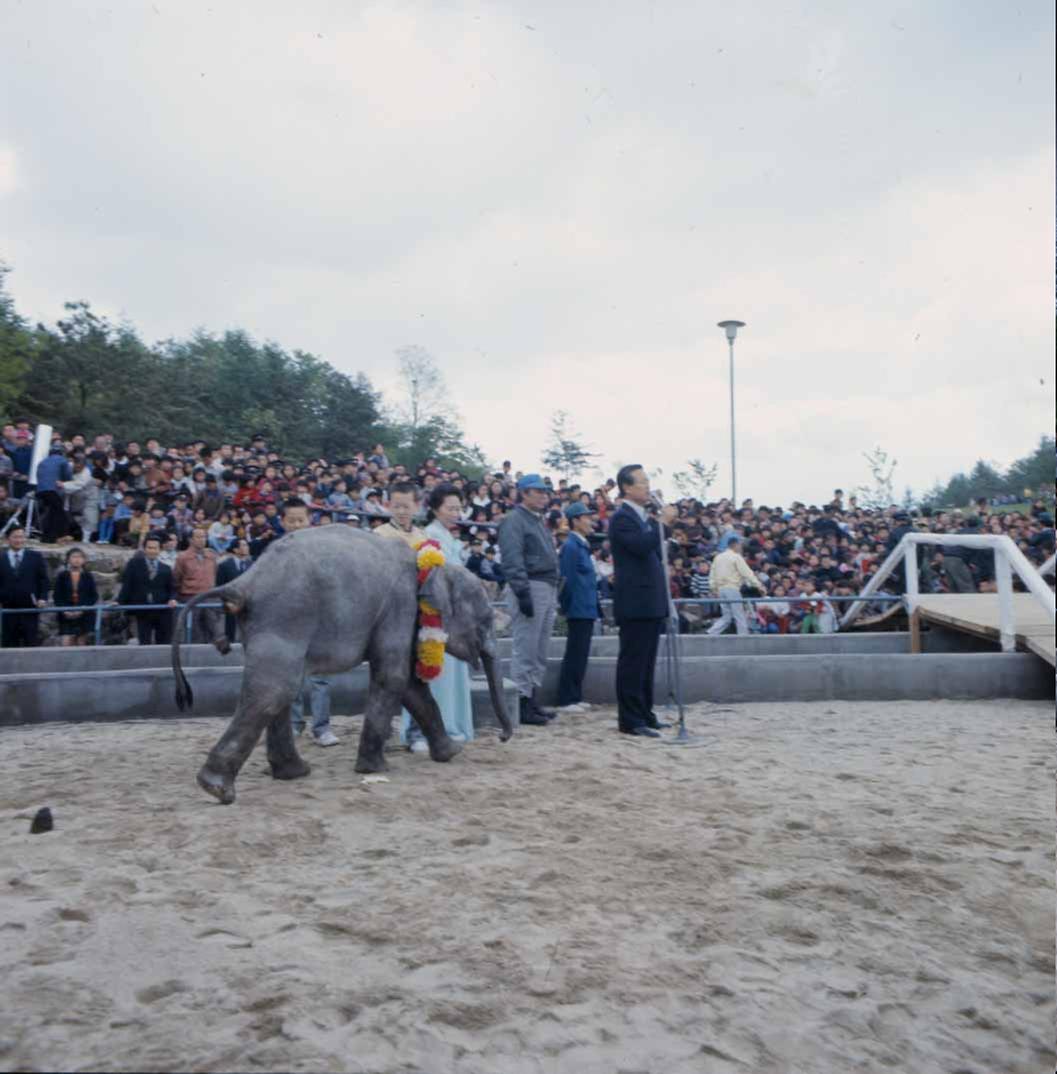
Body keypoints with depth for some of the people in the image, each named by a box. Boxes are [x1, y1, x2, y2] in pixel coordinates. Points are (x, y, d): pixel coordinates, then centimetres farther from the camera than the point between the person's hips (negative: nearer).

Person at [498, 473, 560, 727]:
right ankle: (521, 703, -2)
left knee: (540, 651, 12)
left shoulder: (540, 521, 22)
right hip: (529, 587, -9)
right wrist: (523, 593, -23)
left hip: (548, 588, 10)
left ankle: (533, 699, 19)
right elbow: (512, 560, -16)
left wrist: (554, 593, 17)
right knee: (524, 649, -7)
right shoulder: (514, 520, -7)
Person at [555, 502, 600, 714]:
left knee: (579, 655, 13)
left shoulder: (582, 545, 16)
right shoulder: (571, 546, -14)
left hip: (586, 610, 10)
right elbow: (568, 580, -17)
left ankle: (575, 697, 21)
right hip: (579, 610, -10)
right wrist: (568, 607, -15)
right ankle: (566, 700, 0)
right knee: (574, 655, -6)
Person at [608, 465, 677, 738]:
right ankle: (630, 720, 0)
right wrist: (663, 522, -19)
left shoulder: (646, 518, 18)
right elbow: (641, 545, -26)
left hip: (652, 602, 9)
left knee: (646, 663, 14)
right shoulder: (621, 518, -11)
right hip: (635, 603, -9)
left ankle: (644, 715, 23)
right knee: (632, 662, -5)